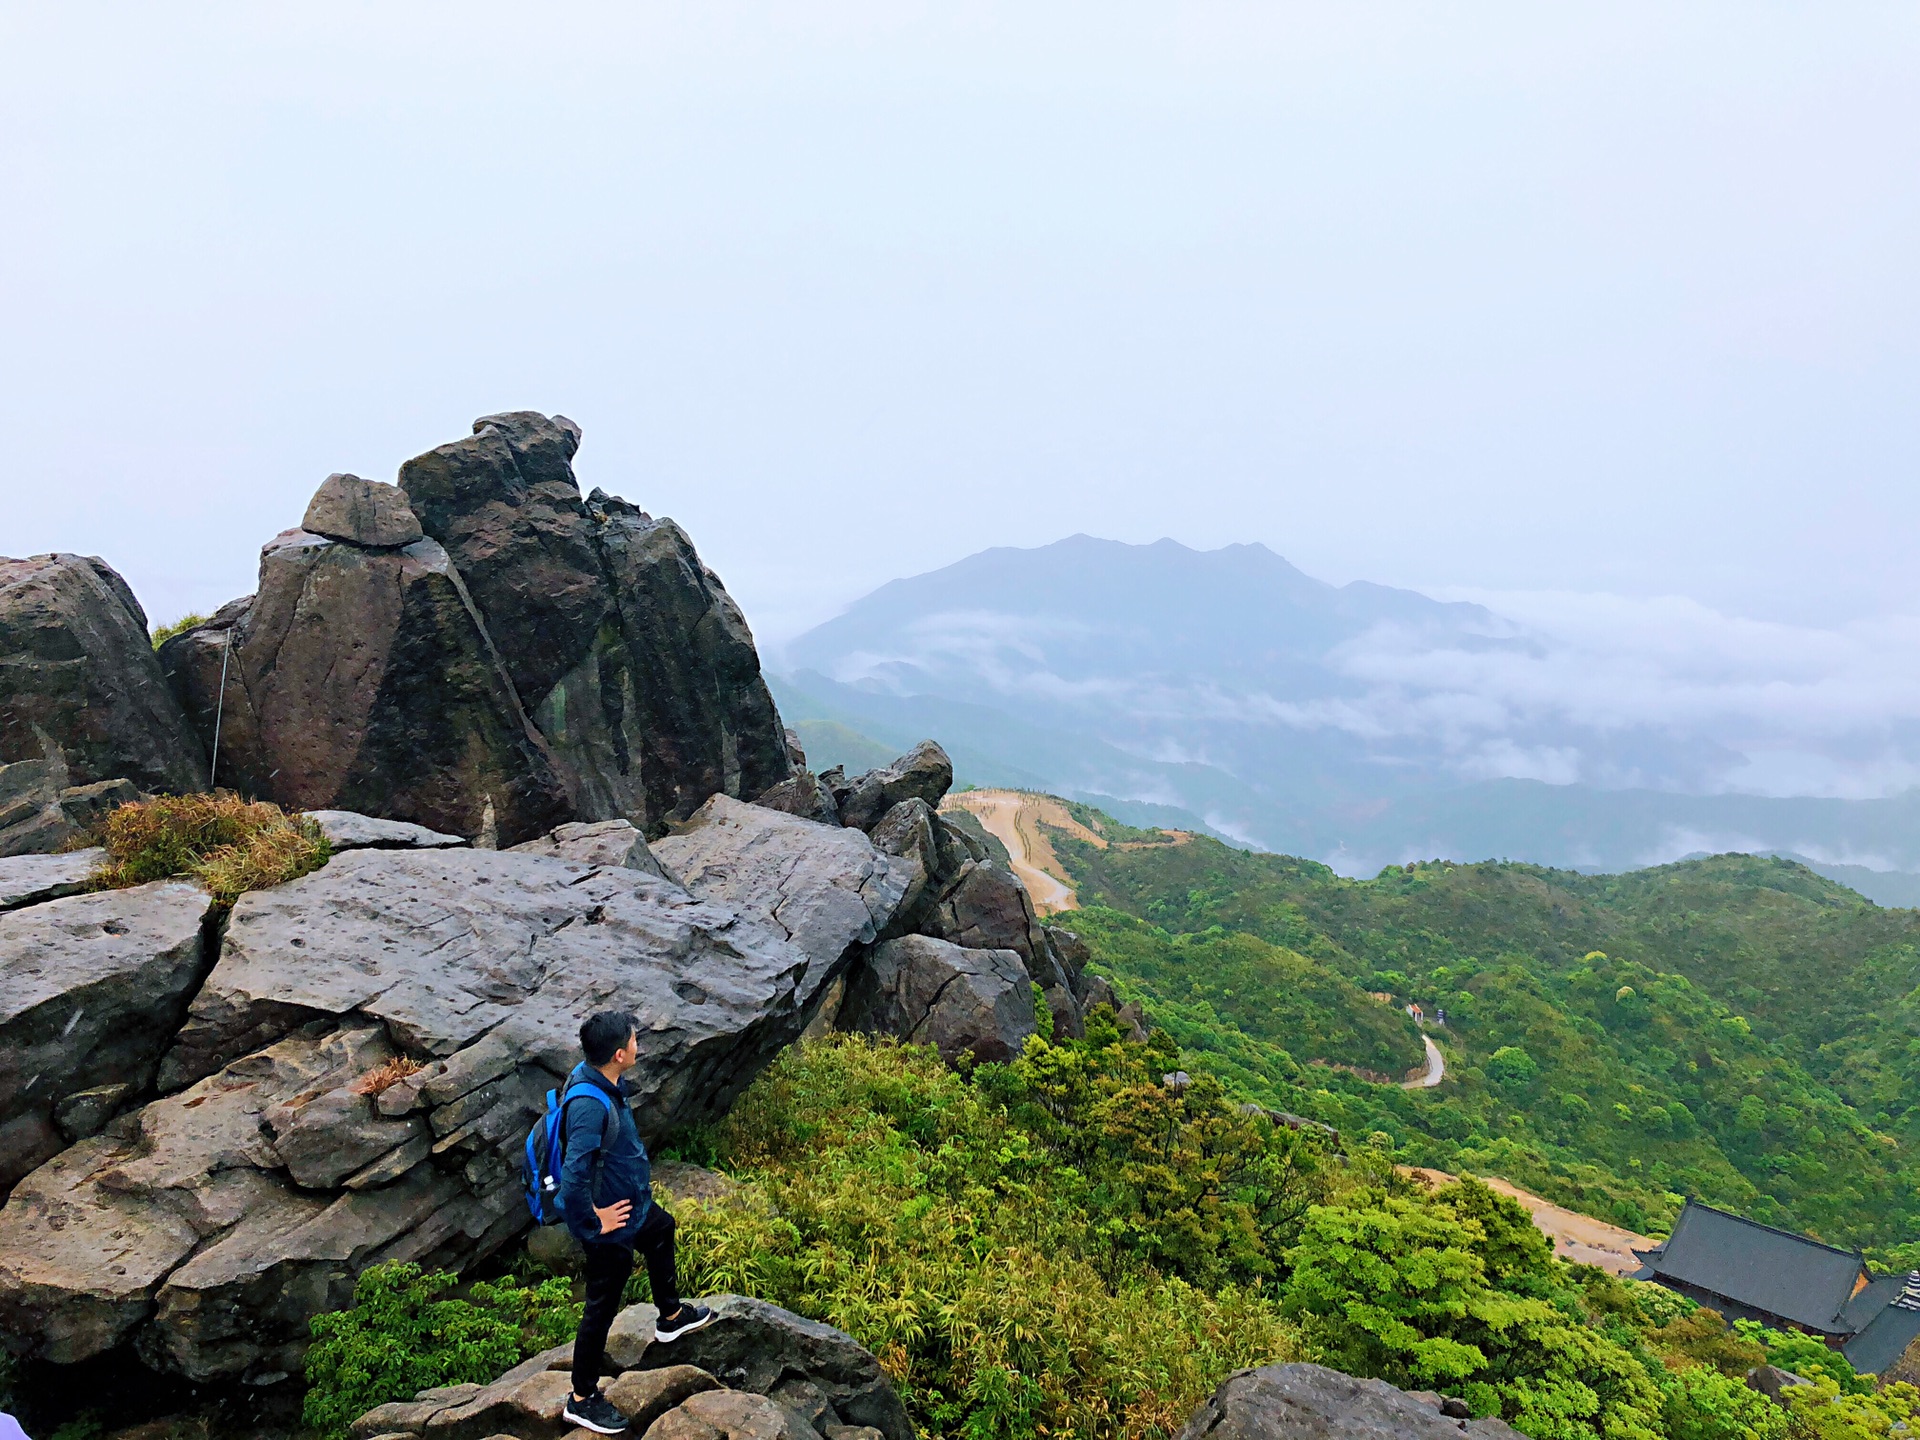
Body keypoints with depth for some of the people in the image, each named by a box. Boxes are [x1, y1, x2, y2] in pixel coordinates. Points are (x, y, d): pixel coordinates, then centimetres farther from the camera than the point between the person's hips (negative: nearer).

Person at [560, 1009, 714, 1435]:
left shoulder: (597, 1077, -9)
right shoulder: (590, 1105, -38)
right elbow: (573, 1177, -41)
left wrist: (636, 1172, 15)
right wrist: (593, 1223, -26)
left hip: (634, 1204, 10)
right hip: (612, 1226, -9)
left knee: (661, 1231, 33)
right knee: (602, 1307, 9)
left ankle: (671, 1316, 58)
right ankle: (582, 1400, 30)